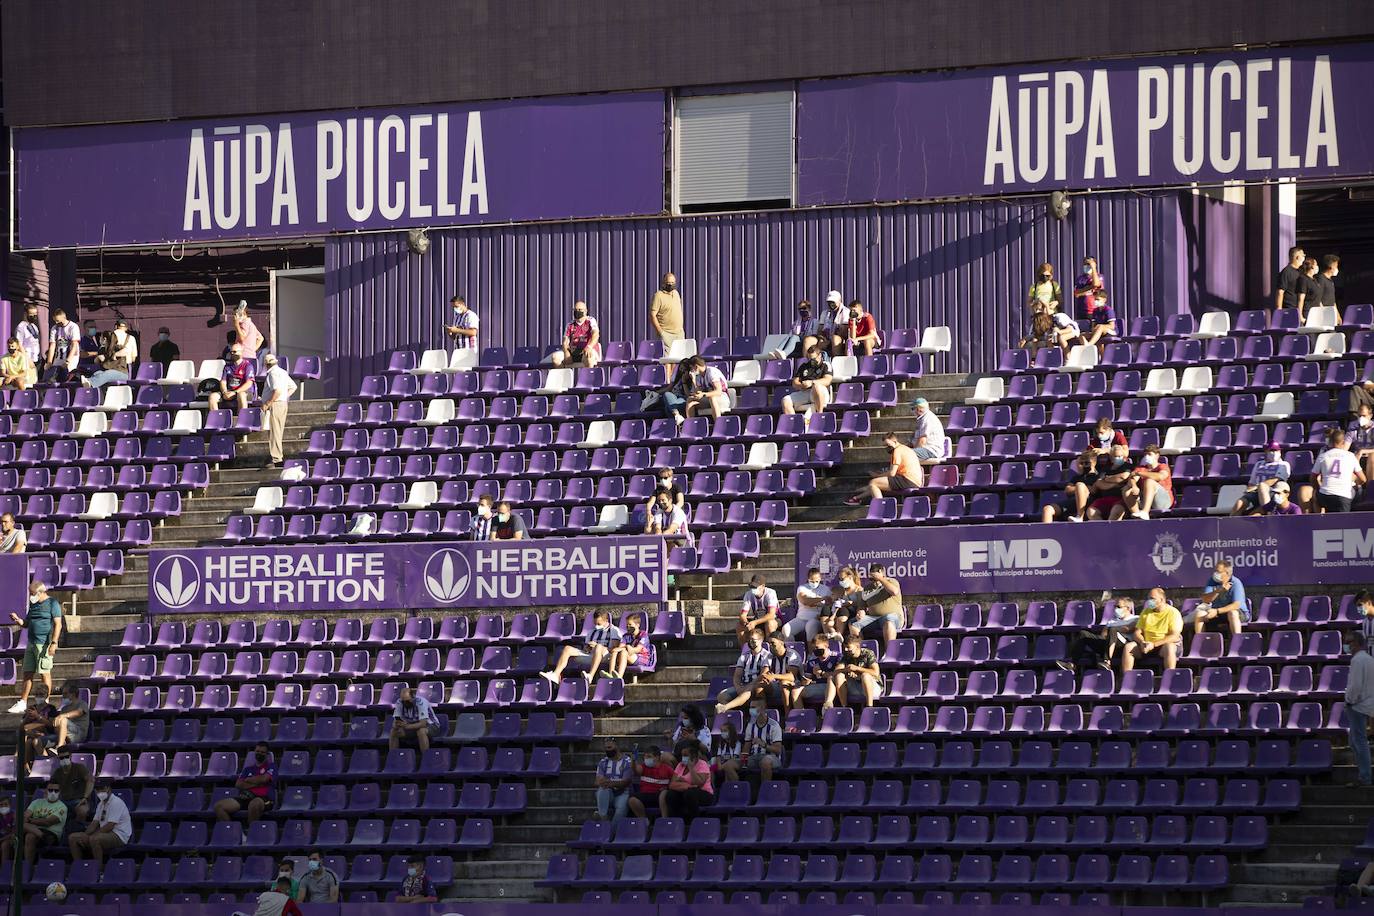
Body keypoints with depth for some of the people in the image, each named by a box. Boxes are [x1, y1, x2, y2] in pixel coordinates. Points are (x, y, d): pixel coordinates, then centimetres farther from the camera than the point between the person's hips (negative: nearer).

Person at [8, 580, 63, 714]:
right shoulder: (33, 605, 18)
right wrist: (18, 621, 0)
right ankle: (22, 702, 8)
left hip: (44, 644, -8)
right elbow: (26, 624, 23)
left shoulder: (52, 604, -6)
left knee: (45, 673, -4)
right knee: (27, 673, 6)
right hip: (31, 643, 8)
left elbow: (58, 624, -11)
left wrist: (54, 643, -18)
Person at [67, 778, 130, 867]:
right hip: (105, 834, 10)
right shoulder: (101, 804, 17)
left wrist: (90, 836, -17)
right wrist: (85, 836, -5)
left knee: (94, 839, -39)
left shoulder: (116, 802, -14)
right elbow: (95, 823, 15)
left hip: (119, 836, -10)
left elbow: (109, 826, -20)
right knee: (73, 838, 1)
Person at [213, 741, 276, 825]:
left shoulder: (271, 766, 13)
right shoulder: (248, 768, 25)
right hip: (246, 797, 5)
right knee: (219, 806, -15)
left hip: (264, 798, -5)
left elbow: (264, 779, -7)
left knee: (254, 804, -44)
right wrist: (256, 783, -2)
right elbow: (238, 785, 10)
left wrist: (248, 780, 9)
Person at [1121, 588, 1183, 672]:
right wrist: (1142, 642, -15)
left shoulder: (1173, 613, -6)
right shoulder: (1146, 612, 10)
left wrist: (1154, 644, -23)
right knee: (1129, 647, -19)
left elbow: (1175, 636, -15)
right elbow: (1137, 632, 9)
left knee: (1169, 647, -39)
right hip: (1147, 645, 5)